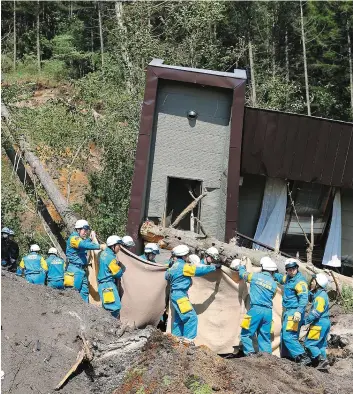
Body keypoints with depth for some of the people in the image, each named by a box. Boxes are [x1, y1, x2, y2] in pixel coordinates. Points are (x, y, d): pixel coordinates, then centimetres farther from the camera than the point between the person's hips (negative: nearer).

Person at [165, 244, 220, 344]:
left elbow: (167, 276, 25)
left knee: (179, 319, 16)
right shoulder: (184, 267, -16)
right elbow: (200, 270, -15)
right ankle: (187, 339, -12)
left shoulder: (174, 266, 12)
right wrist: (214, 267, -7)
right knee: (191, 316, -11)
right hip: (180, 295, -10)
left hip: (175, 295, 10)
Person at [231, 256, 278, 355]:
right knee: (265, 337, 12)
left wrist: (240, 267, 40)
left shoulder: (255, 276, 1)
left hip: (256, 309, -4)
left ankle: (250, 354, -12)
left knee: (245, 334, 1)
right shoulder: (274, 284, 9)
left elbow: (243, 274, 17)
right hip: (268, 311, 4)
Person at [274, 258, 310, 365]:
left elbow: (304, 298, -24)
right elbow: (280, 278, 39)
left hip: (294, 312, -10)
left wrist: (299, 312, -35)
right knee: (284, 336, 13)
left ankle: (303, 357, -18)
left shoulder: (300, 281, -15)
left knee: (288, 336, -17)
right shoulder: (288, 278, 13)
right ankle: (285, 357, 21)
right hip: (288, 311, 10)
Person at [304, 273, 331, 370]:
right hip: (324, 323, 10)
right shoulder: (318, 293, 9)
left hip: (319, 324, -10)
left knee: (309, 343, -4)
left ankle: (322, 360, -6)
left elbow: (316, 313, -25)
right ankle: (322, 363, 19)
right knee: (320, 344, 15)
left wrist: (305, 321, -19)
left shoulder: (320, 296, -21)